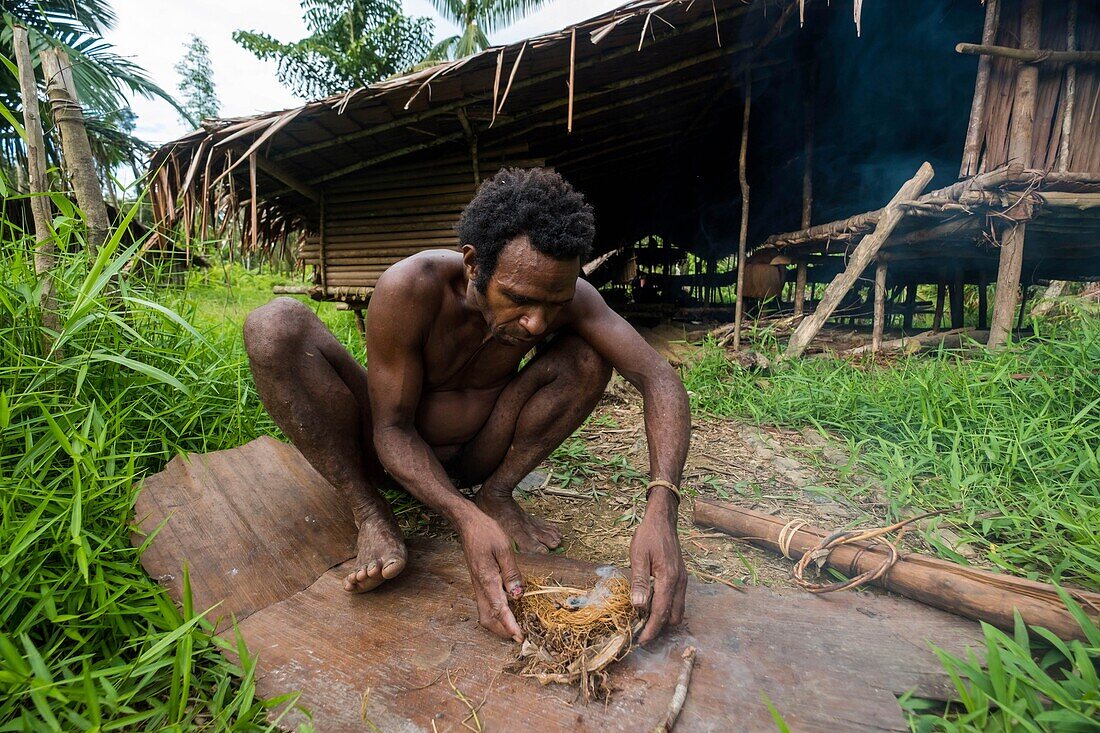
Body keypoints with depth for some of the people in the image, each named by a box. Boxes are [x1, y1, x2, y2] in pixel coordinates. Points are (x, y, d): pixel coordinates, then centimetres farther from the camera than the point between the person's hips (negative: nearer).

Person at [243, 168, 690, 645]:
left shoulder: (562, 294, -21)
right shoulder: (410, 289, -29)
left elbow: (658, 376, -27)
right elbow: (392, 429, -24)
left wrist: (661, 511, -42)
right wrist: (466, 518, -41)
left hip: (473, 457, 2)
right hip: (395, 450, -1)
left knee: (590, 355, -19)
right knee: (274, 326, -27)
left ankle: (497, 494, -9)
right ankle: (368, 509, -15)